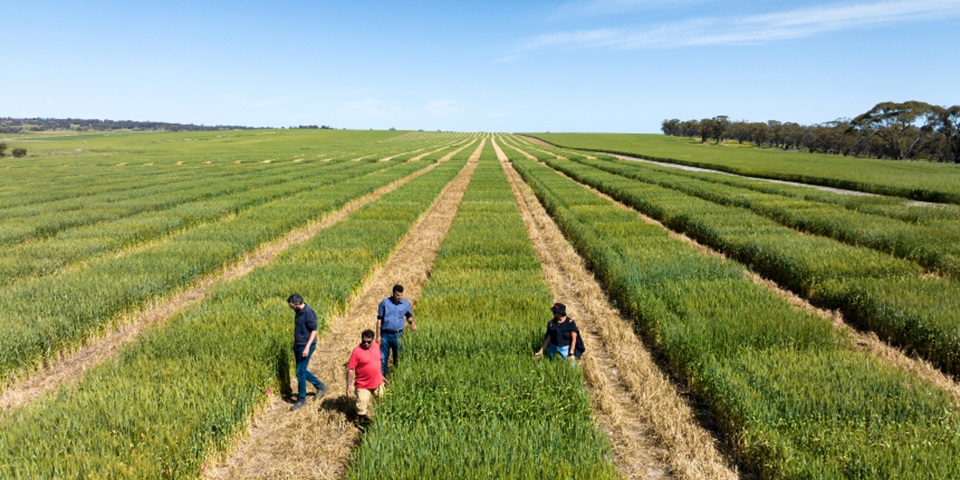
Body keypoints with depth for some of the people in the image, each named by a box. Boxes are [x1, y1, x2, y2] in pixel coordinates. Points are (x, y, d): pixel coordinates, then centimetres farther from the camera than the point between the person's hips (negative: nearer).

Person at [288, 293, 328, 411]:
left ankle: (301, 400, 12)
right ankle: (320, 386, 32)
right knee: (301, 370, 16)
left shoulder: (308, 313, -21)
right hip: (298, 345, 9)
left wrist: (307, 347, -22)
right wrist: (295, 343, 20)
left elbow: (314, 331, -19)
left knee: (300, 372, -2)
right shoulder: (298, 312, 5)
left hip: (306, 346, -9)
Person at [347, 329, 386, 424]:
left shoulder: (377, 346, -4)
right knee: (362, 407, 4)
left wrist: (381, 376, 18)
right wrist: (349, 386, -17)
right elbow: (350, 369, -17)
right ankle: (362, 423, 25)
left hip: (376, 383, 5)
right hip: (363, 385, -5)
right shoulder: (357, 351, -21)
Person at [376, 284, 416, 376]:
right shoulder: (385, 303, -6)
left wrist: (412, 322, -9)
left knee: (398, 357, 11)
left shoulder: (406, 304, 0)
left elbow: (409, 316, 15)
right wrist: (378, 336, -5)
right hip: (385, 335, -1)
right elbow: (379, 320, -2)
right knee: (383, 358, 2)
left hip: (398, 335, 1)